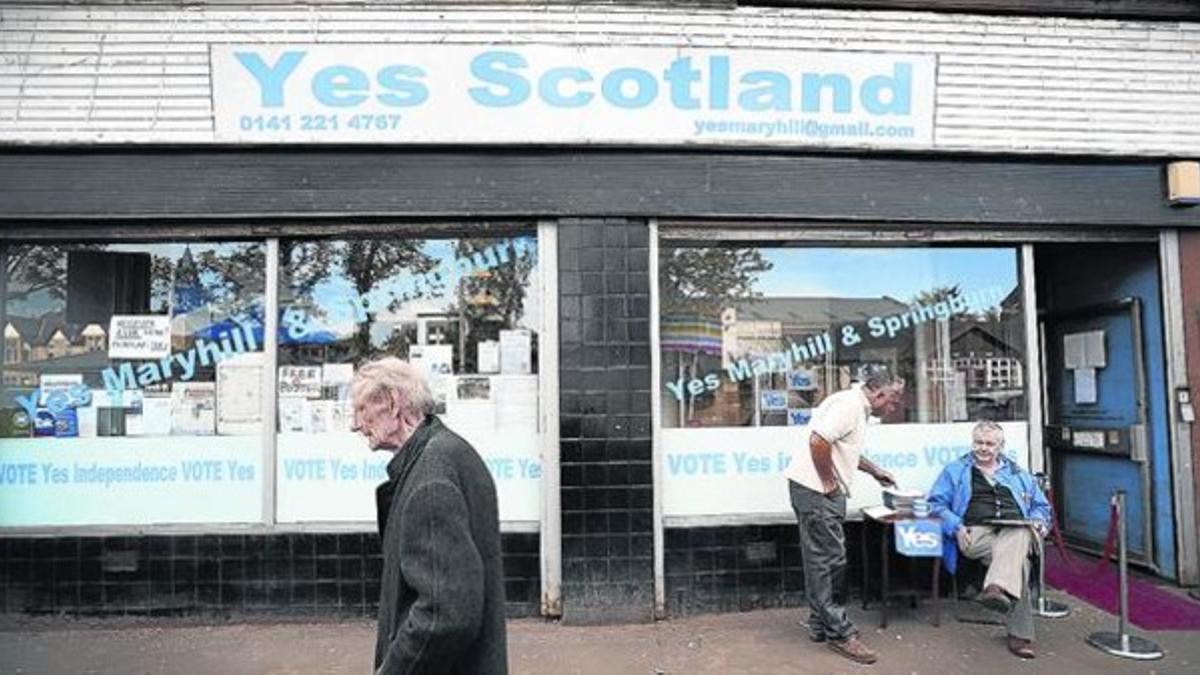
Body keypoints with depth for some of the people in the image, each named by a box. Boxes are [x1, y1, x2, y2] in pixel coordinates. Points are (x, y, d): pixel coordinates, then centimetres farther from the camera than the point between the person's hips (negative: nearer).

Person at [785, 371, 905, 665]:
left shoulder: (858, 407, 18)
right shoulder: (850, 404, -15)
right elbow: (818, 441, -28)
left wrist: (875, 471, 35)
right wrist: (827, 481, -17)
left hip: (824, 490, 11)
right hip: (816, 489, -11)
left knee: (824, 560, 15)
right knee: (828, 560, -4)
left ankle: (821, 626, 24)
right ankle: (839, 632, 4)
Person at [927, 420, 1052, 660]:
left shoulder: (1018, 474, 31)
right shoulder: (956, 471, 22)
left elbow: (1041, 506, 31)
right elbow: (936, 503, 12)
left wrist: (1037, 522, 6)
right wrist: (956, 527, -7)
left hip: (1015, 530, 2)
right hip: (977, 531, -1)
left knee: (1016, 541, -39)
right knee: (1017, 561, -33)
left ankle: (997, 588, -60)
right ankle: (1020, 634, -40)